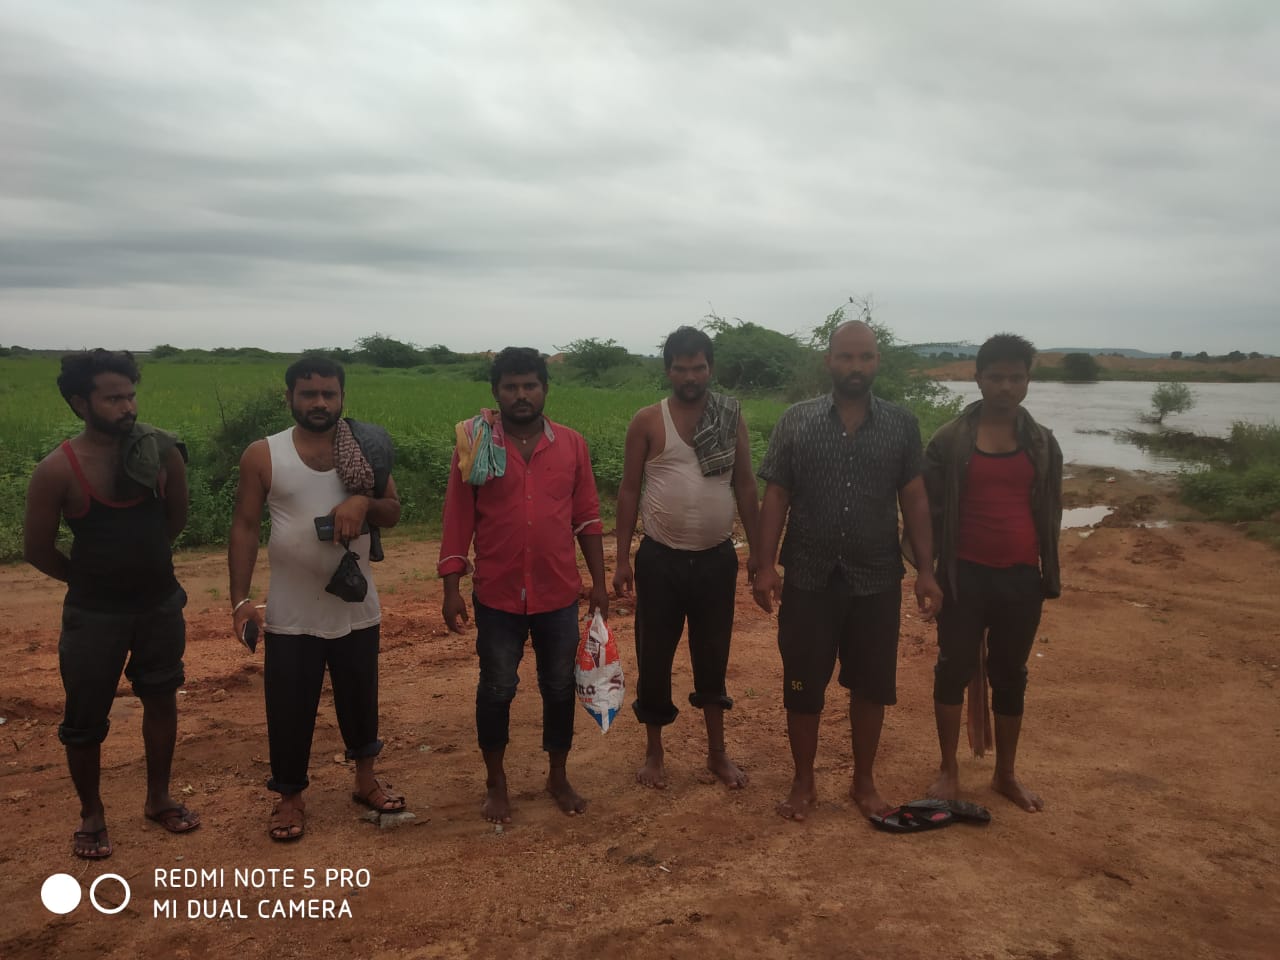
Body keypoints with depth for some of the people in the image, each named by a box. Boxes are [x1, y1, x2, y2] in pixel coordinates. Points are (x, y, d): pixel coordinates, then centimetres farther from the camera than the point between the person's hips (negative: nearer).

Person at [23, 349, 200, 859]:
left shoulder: (161, 450, -9)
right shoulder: (57, 470, -17)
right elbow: (37, 549, -6)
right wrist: (94, 577, 5)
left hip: (161, 602, 3)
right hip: (94, 612, -3)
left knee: (161, 701, 15)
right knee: (86, 720, 8)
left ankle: (159, 798, 34)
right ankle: (92, 816, 29)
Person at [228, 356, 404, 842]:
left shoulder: (364, 449, 0)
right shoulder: (263, 455, -6)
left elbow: (393, 513, 0)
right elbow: (245, 527, -4)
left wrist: (364, 501, -22)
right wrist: (240, 598, -10)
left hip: (356, 607, 2)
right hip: (291, 614, -2)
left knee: (360, 698, 17)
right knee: (289, 709, 8)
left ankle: (366, 779, 39)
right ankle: (291, 796, 29)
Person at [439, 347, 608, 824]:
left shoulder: (571, 444, 0)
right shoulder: (475, 445, -5)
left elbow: (587, 517, 4)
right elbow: (457, 520, -4)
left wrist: (598, 581, 3)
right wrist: (451, 588, -7)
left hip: (559, 593, 2)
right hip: (497, 595, -1)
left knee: (560, 688, 13)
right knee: (496, 689, 11)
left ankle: (559, 778, 32)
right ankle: (495, 784, 29)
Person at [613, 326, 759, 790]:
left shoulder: (732, 418, 2)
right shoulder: (647, 421, -4)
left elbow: (745, 487, 7)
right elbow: (629, 490, -1)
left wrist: (757, 550, 4)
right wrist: (622, 559, -4)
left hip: (717, 559, 2)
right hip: (661, 559, -1)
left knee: (713, 658, 14)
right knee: (654, 659, 8)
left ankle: (717, 752, 29)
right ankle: (654, 753, 26)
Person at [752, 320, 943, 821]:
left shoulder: (902, 425, 1)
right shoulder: (796, 421, -2)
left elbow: (914, 500, 3)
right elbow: (775, 497, -1)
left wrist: (926, 570, -2)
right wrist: (765, 566, -8)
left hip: (877, 580, 1)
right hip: (809, 579, -1)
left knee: (871, 686, 12)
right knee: (802, 687, 8)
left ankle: (864, 782, 32)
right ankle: (803, 783, 27)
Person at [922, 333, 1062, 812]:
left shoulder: (1042, 442, 5)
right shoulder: (950, 439, -4)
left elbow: (1050, 511, 11)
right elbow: (930, 508, -2)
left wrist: (1051, 571, 10)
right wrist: (931, 569, -4)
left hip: (1021, 576, 2)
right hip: (965, 574, -2)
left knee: (1010, 675, 12)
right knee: (954, 669, 6)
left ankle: (1005, 774, 28)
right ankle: (948, 770, 22)